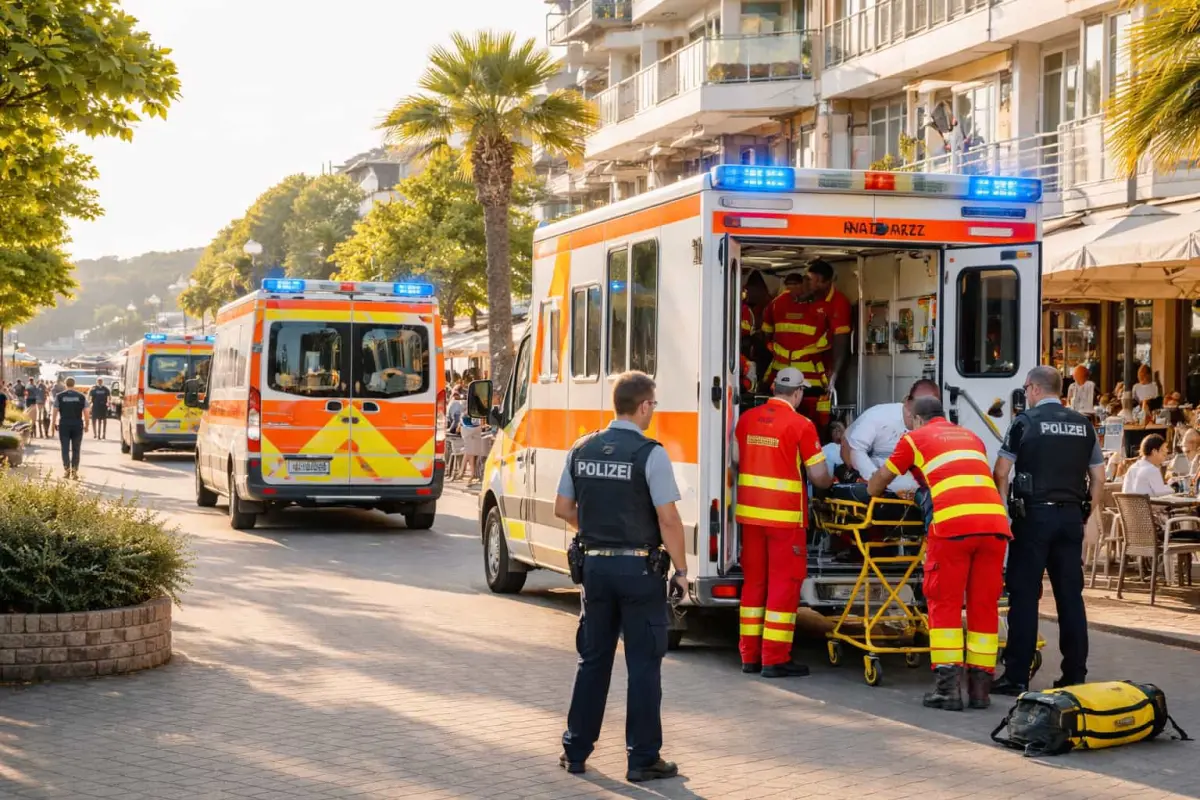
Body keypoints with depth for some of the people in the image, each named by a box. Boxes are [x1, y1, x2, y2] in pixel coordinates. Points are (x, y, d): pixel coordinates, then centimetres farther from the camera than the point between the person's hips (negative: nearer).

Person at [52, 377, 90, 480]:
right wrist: (86, 425, 9)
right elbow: (86, 412, 0)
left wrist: (54, 424, 8)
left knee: (65, 448, 7)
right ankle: (74, 470, 0)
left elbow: (55, 411, -1)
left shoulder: (59, 396, 0)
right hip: (77, 425, 1)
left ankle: (66, 469, 0)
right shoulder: (81, 396, 1)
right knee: (76, 449, 6)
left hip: (64, 425, -1)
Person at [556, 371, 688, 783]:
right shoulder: (650, 454, -14)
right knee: (643, 664, 4)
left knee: (593, 658, 16)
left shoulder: (583, 449, 4)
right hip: (638, 568, -5)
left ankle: (576, 749, 21)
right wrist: (681, 569, -5)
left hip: (596, 564, 5)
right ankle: (643, 759, 8)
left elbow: (563, 509, 11)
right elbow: (668, 520, -15)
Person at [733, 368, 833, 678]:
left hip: (750, 512, 5)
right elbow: (819, 476, -9)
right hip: (784, 516, -5)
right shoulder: (800, 425, -11)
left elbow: (735, 458, 12)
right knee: (784, 583, 2)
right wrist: (829, 482, 13)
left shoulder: (747, 418, 4)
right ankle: (775, 659, 1)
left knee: (754, 580, 13)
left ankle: (750, 655, 17)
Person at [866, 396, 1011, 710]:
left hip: (952, 523, -4)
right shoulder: (972, 438, 30)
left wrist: (874, 493, 49)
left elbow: (878, 482, 26)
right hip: (994, 522, 4)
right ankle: (980, 688, 11)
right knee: (984, 605, 10)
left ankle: (948, 687, -4)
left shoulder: (915, 439, 17)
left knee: (944, 605, 3)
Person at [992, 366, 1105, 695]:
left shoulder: (1025, 422, -4)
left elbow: (1002, 473, -6)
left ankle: (1017, 676, -2)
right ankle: (1075, 675, 11)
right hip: (1071, 515, 4)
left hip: (1034, 514, -4)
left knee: (1024, 595, -1)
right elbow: (1098, 476, 13)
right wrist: (1087, 514, 20)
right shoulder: (1083, 425, 10)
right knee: (1071, 595, 8)